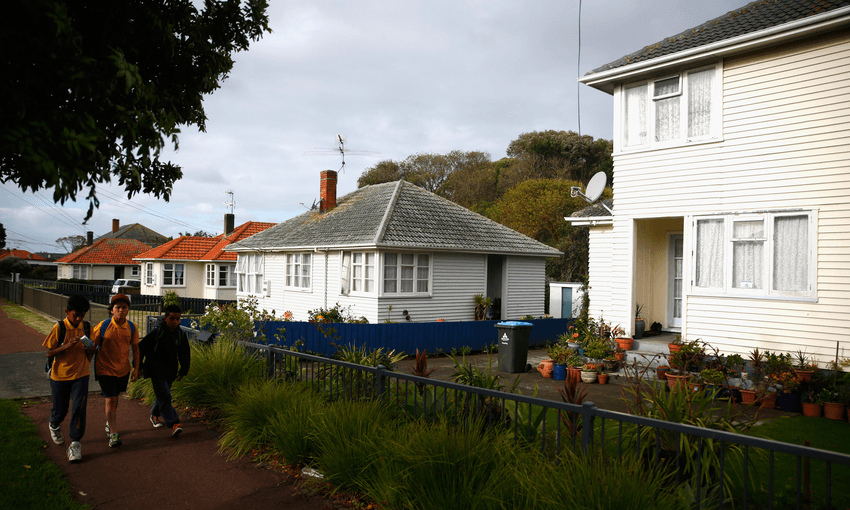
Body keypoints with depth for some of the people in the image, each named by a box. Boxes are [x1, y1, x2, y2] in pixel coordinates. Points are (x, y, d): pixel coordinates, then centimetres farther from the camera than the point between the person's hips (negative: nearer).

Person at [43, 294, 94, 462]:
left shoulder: (87, 328, -2)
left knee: (79, 408, -11)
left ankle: (75, 443, 0)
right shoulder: (59, 328, -12)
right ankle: (54, 425, 47)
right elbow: (49, 354, -10)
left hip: (80, 375, 1)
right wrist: (67, 346, -26)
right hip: (60, 375, -1)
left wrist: (91, 350, -13)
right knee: (60, 410, 12)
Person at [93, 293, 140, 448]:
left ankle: (110, 423, 42)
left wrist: (136, 369, 5)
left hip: (123, 369, 4)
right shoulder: (103, 326, -14)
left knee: (115, 398, 19)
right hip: (105, 368, -4)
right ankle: (113, 434, -6)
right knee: (110, 399, -9)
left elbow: (135, 348, 6)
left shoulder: (132, 328, -5)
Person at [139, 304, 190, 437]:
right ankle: (174, 423, -15)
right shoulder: (157, 332, -15)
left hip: (170, 371, 6)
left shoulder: (181, 334, 1)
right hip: (156, 370, -5)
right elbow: (141, 348, -7)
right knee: (164, 396, -12)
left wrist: (183, 371, 14)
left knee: (163, 395, 18)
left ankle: (154, 415, 42)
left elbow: (184, 354, 14)